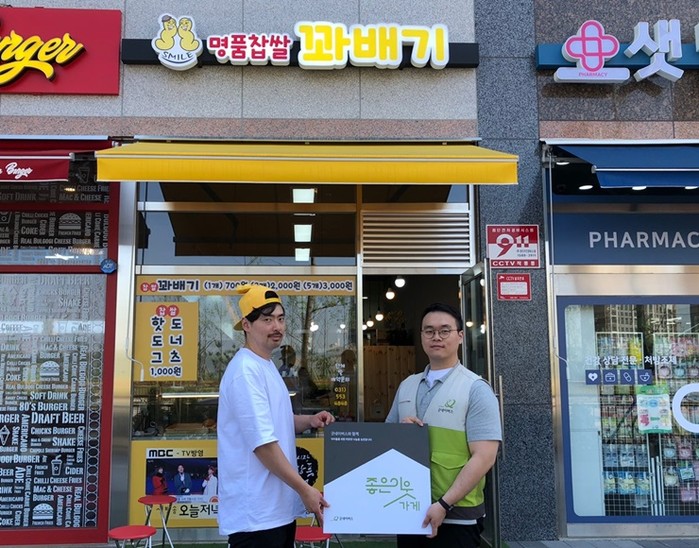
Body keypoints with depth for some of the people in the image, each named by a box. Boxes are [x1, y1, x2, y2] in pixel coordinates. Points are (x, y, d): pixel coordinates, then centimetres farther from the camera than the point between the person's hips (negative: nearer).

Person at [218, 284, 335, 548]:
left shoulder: (268, 366, 14)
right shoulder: (246, 370, -18)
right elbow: (262, 442, -23)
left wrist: (309, 421, 5)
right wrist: (305, 489, -19)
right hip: (255, 513, -10)